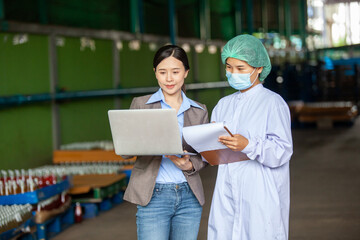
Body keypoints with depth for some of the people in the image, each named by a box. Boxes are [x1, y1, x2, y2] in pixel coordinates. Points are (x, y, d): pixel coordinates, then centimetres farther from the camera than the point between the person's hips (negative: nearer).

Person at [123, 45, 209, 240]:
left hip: (189, 197, 3)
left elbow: (204, 155, 13)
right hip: (153, 195, -3)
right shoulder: (141, 105, 4)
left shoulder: (199, 111, 10)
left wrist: (189, 165, -10)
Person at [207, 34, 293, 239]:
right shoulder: (224, 104, 17)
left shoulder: (273, 103, -4)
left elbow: (282, 151, -13)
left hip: (261, 199, -5)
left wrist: (248, 146, -27)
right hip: (227, 197, 6)